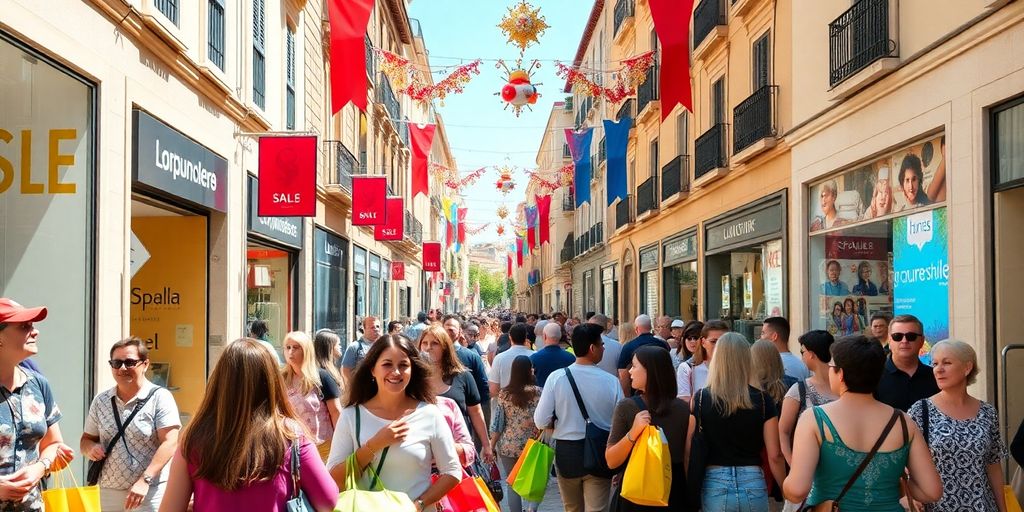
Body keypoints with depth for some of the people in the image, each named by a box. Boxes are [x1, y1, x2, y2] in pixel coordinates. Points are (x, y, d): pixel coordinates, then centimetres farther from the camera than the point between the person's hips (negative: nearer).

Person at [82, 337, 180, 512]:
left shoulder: (160, 397, -8)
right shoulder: (100, 401, 8)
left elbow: (170, 443, -14)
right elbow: (86, 439, 18)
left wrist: (144, 480, -23)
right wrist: (90, 448, -6)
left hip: (151, 491, -5)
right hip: (109, 492, 5)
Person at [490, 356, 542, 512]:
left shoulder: (504, 394, -4)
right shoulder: (538, 392, -8)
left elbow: (497, 424, -1)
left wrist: (491, 446, 7)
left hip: (508, 446, 2)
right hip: (531, 446, -1)